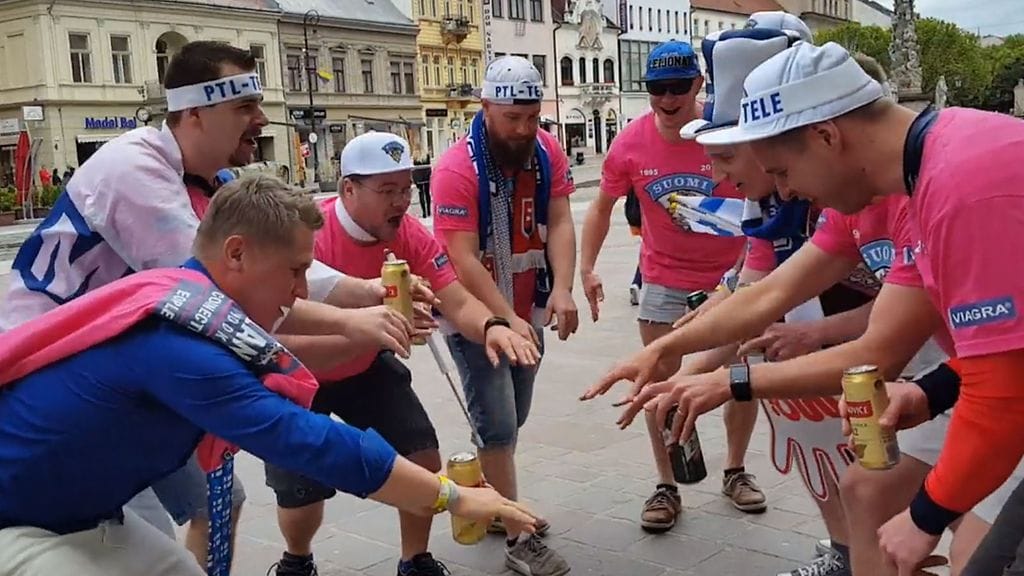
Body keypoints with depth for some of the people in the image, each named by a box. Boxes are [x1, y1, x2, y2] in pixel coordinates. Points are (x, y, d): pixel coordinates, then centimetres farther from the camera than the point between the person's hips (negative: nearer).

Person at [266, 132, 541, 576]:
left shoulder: (409, 234, -16)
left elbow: (457, 302, -23)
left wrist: (490, 326, -46)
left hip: (364, 367, 5)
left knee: (423, 457, -3)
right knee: (302, 495, -8)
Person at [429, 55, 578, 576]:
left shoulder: (548, 152, -5)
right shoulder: (457, 168, -22)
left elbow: (559, 223, -11)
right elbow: (462, 259, -25)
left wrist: (561, 289, -27)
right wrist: (505, 319, -32)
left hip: (528, 312, 6)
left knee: (511, 419, 18)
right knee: (498, 426, -5)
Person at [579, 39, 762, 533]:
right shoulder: (631, 144, -13)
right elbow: (602, 206, 1)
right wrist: (587, 268, -7)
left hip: (731, 275, 0)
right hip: (665, 279, 1)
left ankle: (735, 471, 34)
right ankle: (666, 487, 20)